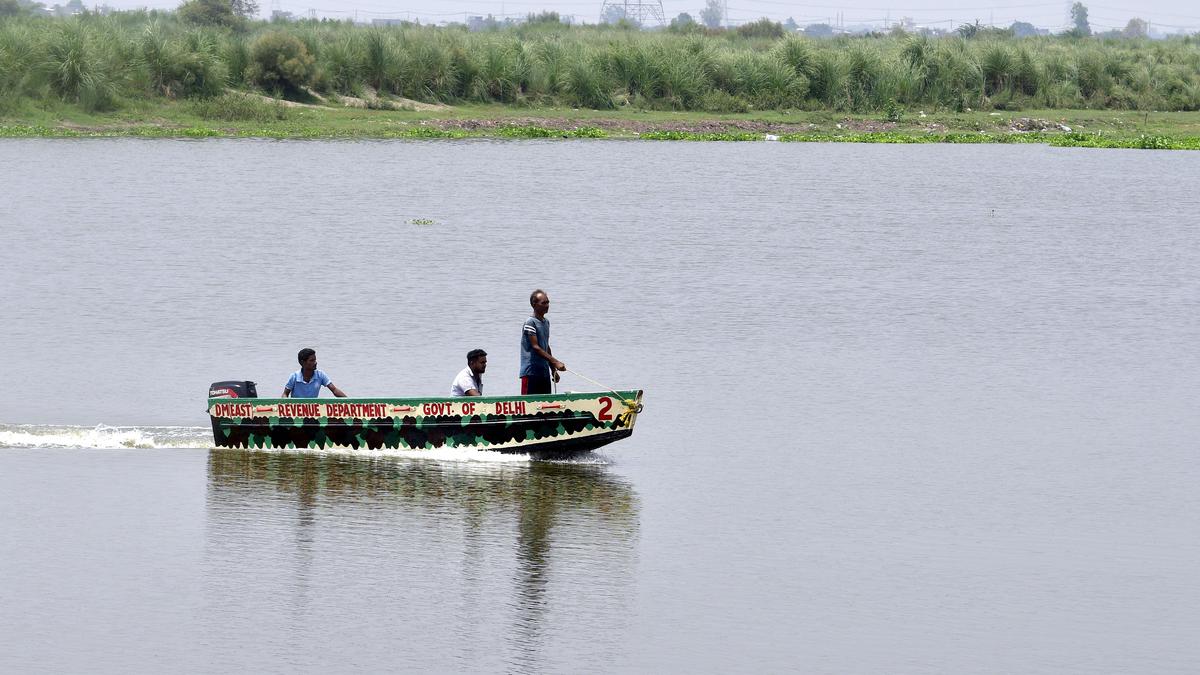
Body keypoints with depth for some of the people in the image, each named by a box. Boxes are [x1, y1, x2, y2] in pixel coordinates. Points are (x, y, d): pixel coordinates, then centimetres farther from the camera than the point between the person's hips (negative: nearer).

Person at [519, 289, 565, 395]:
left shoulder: (546, 322, 15)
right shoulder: (530, 323, -11)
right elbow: (536, 347, -18)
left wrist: (553, 370, 20)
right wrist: (555, 362, -23)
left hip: (544, 372, 8)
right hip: (531, 373, -8)